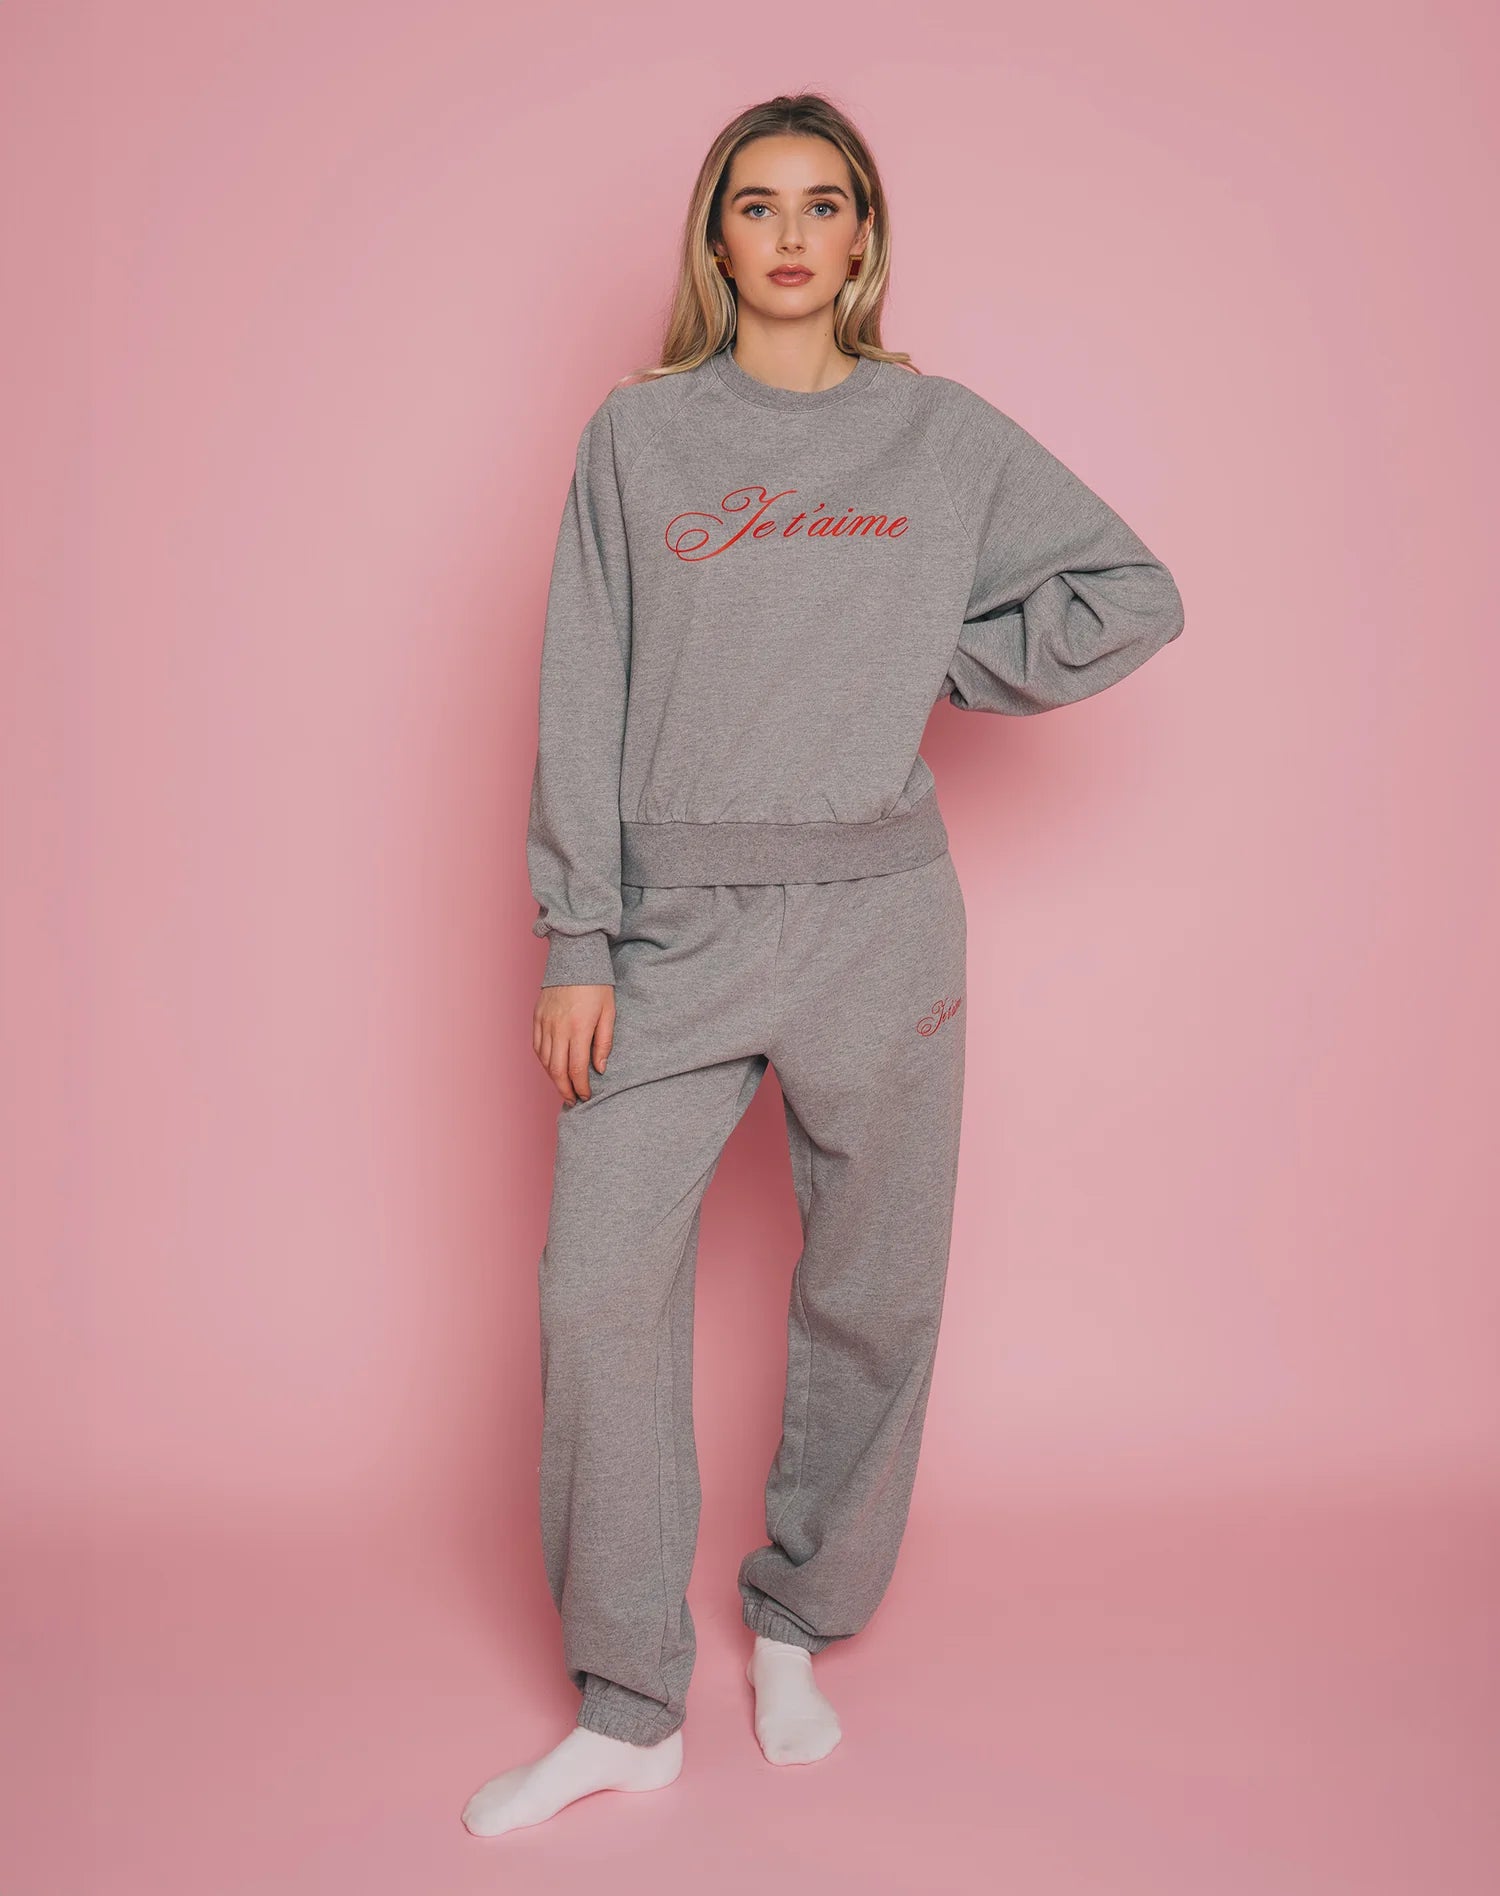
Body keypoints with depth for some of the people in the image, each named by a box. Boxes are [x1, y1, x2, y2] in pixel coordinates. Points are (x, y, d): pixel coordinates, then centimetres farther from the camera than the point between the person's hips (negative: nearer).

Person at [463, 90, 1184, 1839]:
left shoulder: (945, 434, 8)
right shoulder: (637, 433, 7)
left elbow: (1134, 595, 10)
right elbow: (582, 700, 2)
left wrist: (931, 663, 1)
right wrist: (573, 942, -5)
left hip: (880, 918, 1)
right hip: (675, 921, 0)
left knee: (871, 1296, 7)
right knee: (601, 1287, -4)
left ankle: (797, 1632, 30)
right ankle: (627, 1711, 11)